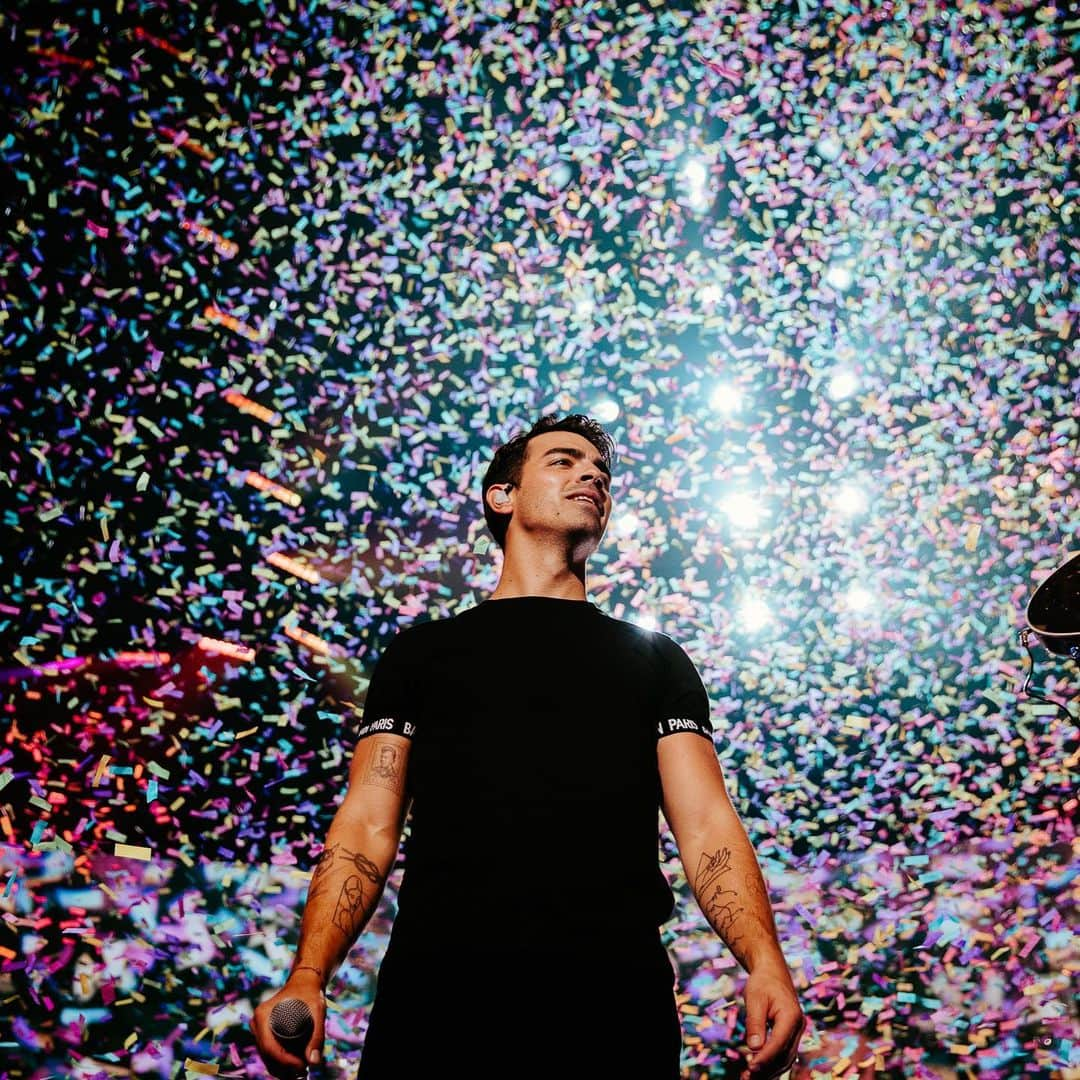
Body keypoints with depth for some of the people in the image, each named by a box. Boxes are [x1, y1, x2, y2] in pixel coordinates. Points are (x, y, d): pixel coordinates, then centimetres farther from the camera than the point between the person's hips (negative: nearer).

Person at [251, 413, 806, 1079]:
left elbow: (706, 822, 7)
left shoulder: (654, 657, 19)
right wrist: (307, 978, -7)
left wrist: (766, 963, -10)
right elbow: (368, 825, 9)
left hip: (613, 998, 1)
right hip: (438, 993, 0)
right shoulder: (424, 651, 17)